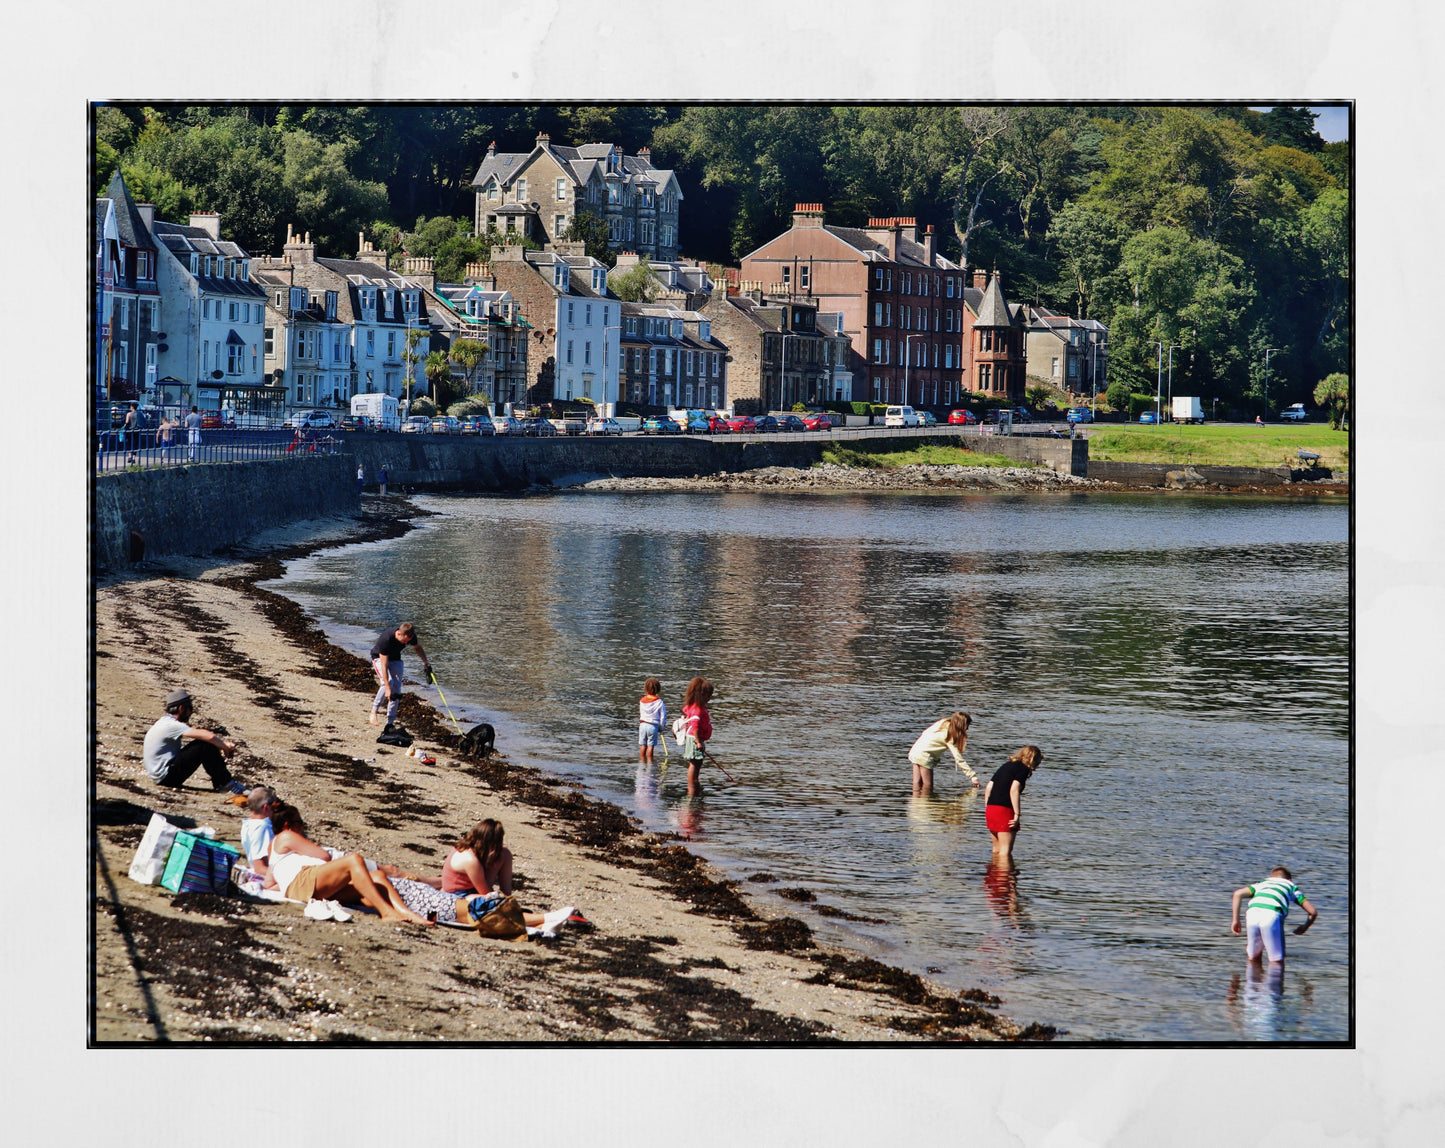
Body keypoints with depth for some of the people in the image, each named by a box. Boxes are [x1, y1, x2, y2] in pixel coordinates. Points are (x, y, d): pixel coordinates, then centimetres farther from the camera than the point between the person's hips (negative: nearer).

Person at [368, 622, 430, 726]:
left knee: (396, 688, -8)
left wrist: (425, 661, -12)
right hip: (379, 658, -5)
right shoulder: (386, 639, -39)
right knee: (388, 682, -29)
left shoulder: (411, 636, -23)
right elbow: (384, 665, -39)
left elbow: (418, 647, 4)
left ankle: (390, 723, -4)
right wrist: (387, 688, -43)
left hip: (395, 659, 5)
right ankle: (374, 711, -17)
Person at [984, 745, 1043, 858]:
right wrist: (1017, 814, -17)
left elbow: (988, 787, 17)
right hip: (1005, 811, -8)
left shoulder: (1007, 765, 19)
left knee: (997, 849, 19)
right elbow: (1014, 790, -19)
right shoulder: (1023, 769, -5)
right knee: (1006, 850, -4)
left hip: (990, 809, 8)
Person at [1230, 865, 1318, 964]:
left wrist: (1235, 920, 22)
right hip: (1272, 917, -3)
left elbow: (1238, 893, 20)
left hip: (1252, 915, 3)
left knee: (1254, 958, 23)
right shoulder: (1292, 886, 32)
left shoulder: (1262, 883, 36)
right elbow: (1312, 911, 26)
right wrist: (1304, 927, 45)